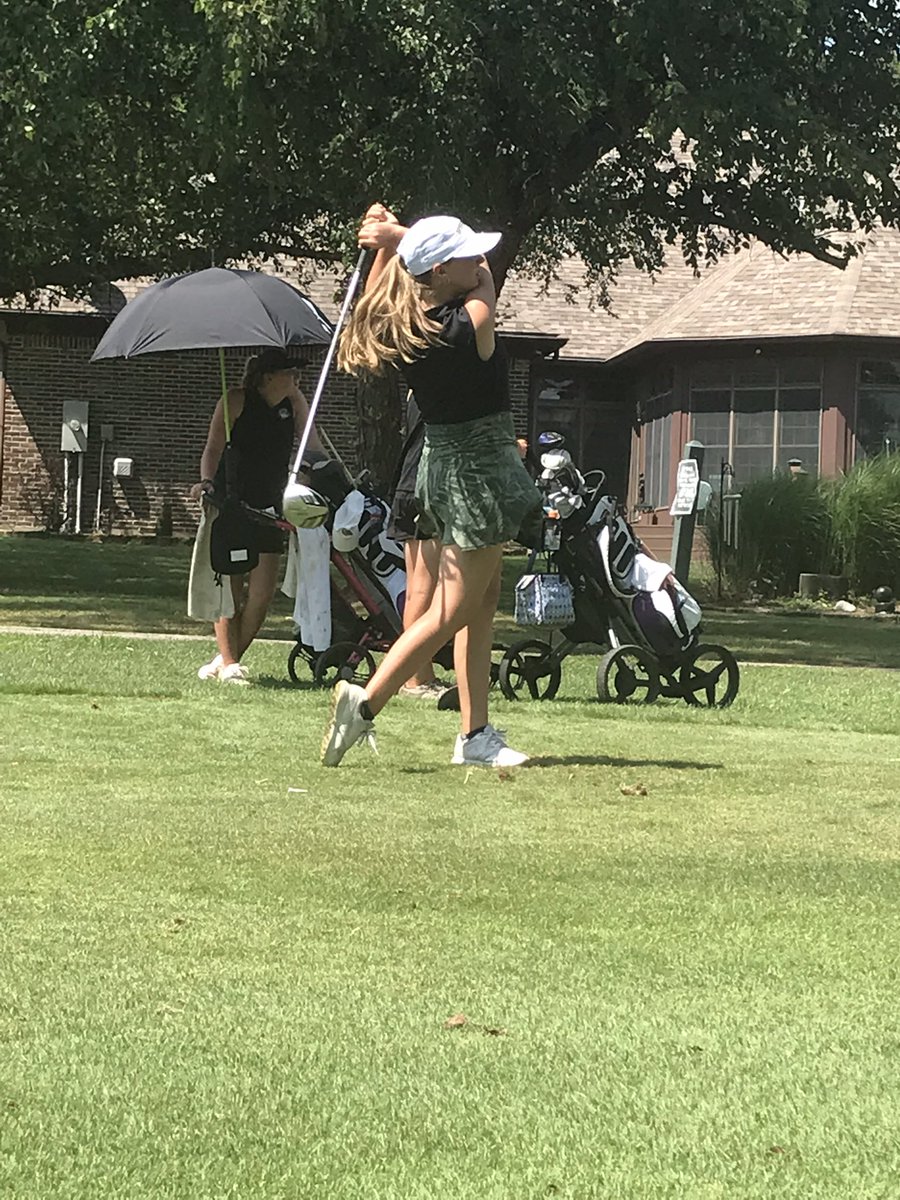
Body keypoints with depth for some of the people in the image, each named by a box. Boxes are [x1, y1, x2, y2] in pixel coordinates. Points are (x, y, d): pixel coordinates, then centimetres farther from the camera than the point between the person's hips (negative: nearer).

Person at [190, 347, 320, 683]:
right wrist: (207, 481, -28)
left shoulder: (294, 401, 6)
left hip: (268, 509, 4)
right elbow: (213, 447, -11)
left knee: (262, 593, -4)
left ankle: (227, 659, 8)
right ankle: (228, 662, -2)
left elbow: (313, 447, 10)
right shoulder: (237, 401, -7)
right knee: (229, 585, -6)